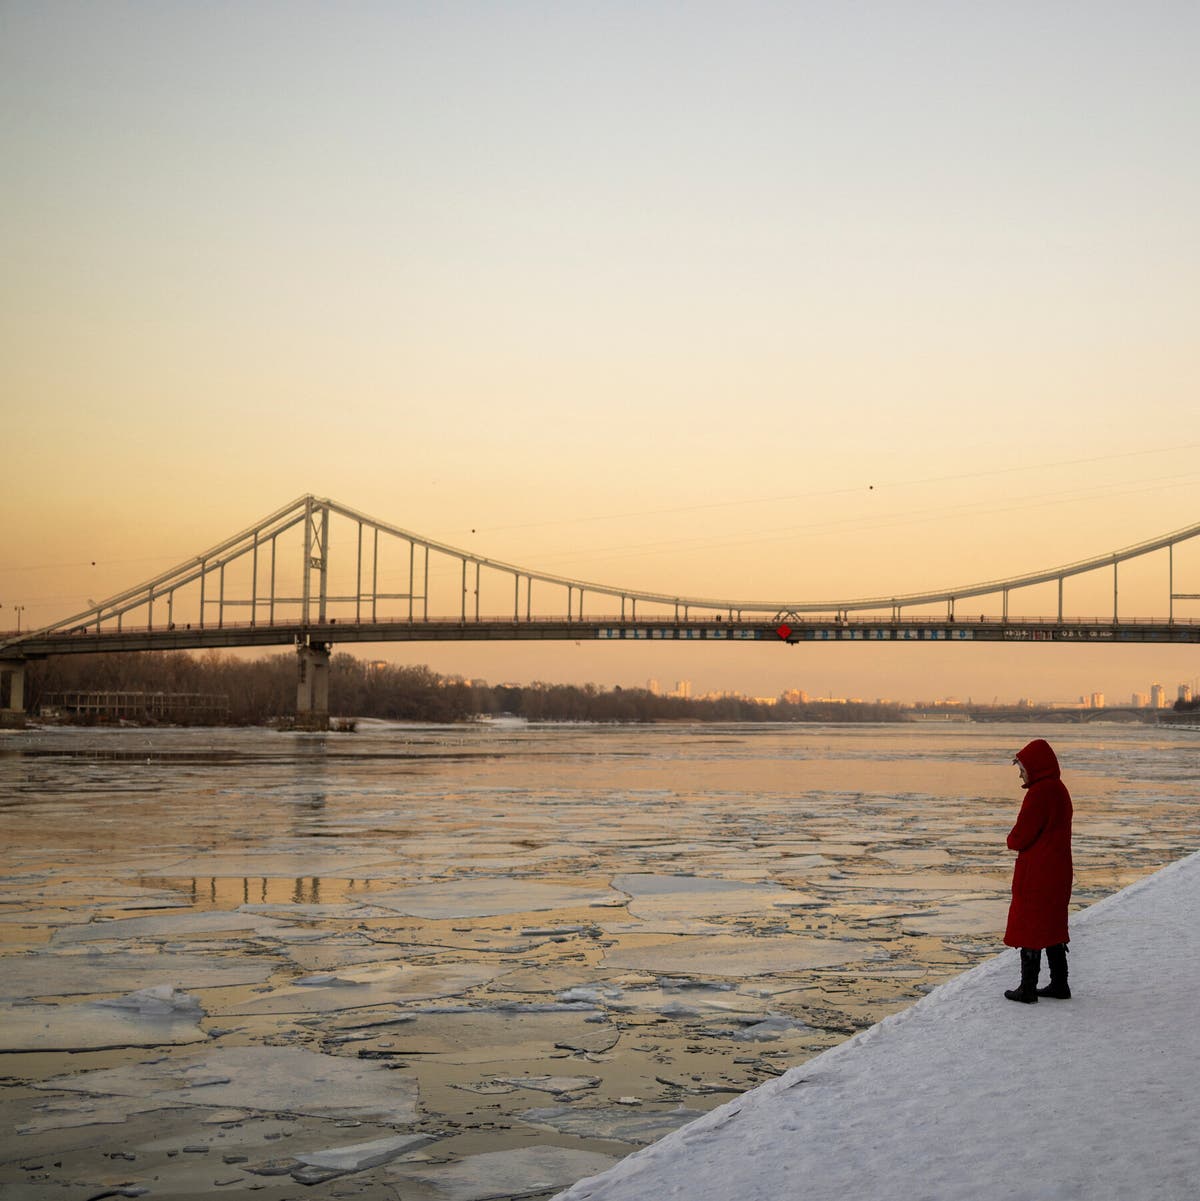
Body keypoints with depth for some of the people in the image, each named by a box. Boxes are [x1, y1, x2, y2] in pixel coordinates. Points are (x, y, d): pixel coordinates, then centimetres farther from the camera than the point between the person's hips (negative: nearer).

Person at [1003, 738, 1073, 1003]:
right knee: (1052, 926, 17)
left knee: (1029, 927, 1)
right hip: (1058, 871, 9)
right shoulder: (1059, 790, 9)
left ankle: (1028, 988, 6)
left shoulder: (1038, 794, -21)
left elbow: (1020, 838, -20)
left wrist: (1011, 841, 2)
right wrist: (1018, 840, 3)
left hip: (1036, 875, -9)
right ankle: (1059, 984, 23)